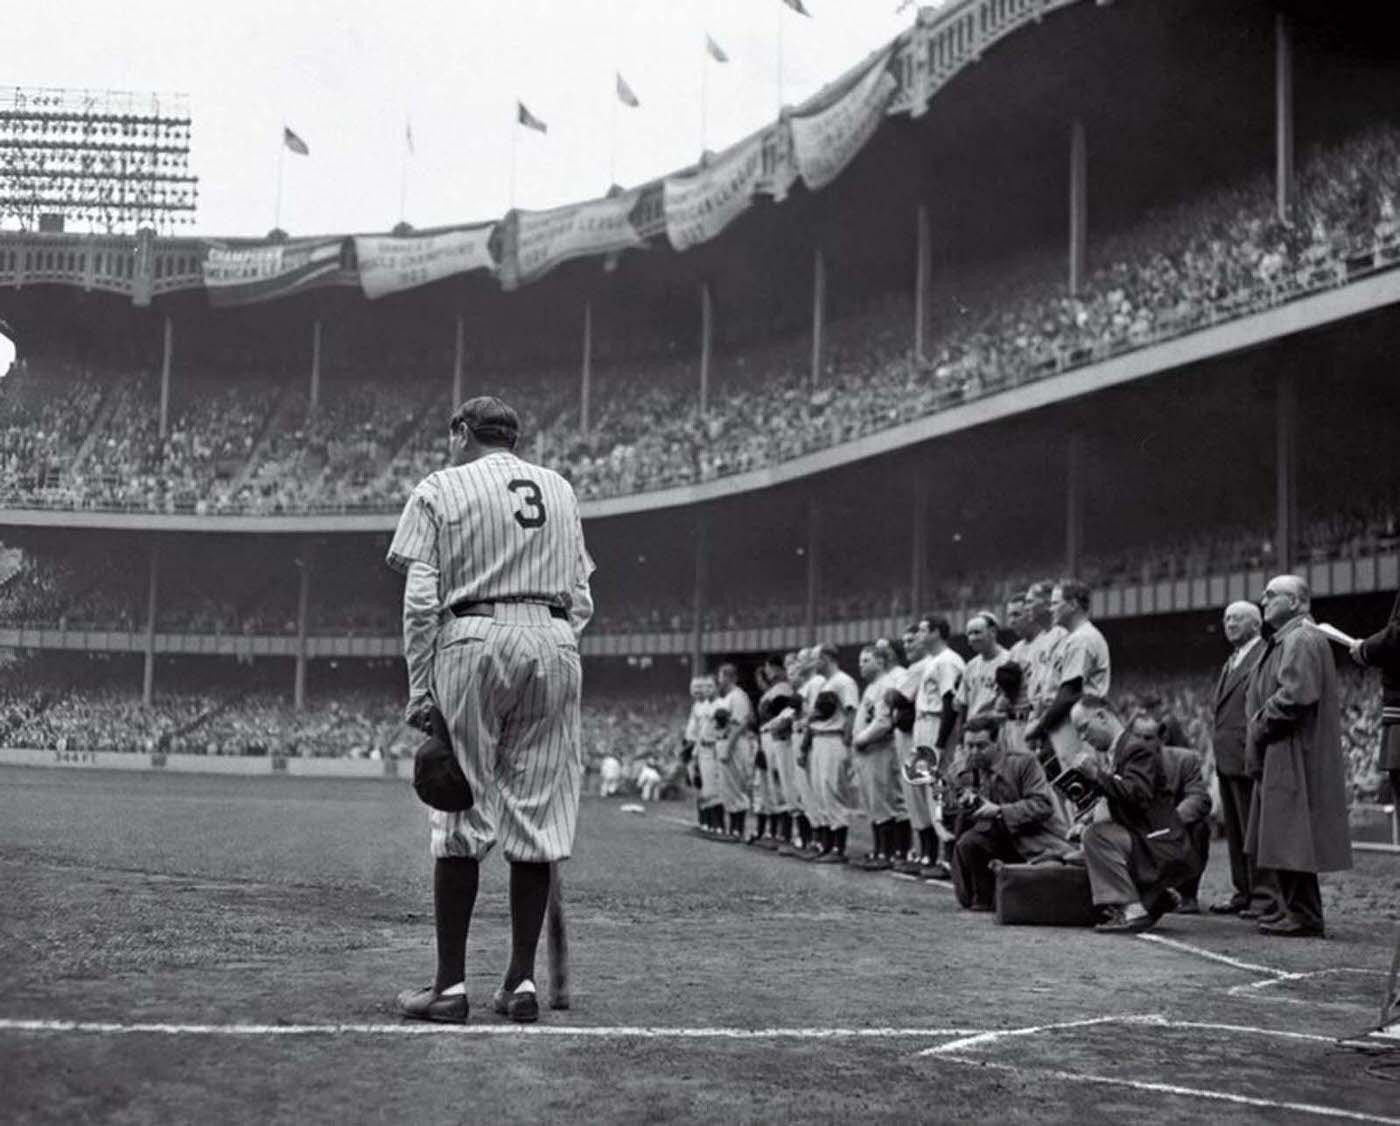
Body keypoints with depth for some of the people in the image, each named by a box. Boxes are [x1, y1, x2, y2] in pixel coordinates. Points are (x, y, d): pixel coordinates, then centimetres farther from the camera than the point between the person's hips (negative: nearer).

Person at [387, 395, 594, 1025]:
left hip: (474, 641, -3)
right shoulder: (560, 490, 19)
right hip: (554, 642, 3)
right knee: (537, 814, 5)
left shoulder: (440, 489, 6)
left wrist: (420, 691, -2)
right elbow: (581, 599, 15)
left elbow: (421, 601, -3)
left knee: (462, 816, 0)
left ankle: (451, 984, -1)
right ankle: (522, 981, 8)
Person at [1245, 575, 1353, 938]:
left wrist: (1260, 727, -13)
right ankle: (1293, 909, 20)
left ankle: (1304, 917, -4)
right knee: (1284, 840, 14)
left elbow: (1295, 695, -24)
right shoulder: (1284, 640, 18)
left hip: (1294, 756, -10)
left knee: (1291, 839, -7)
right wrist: (1258, 729, 10)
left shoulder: (1302, 640, -15)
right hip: (1279, 757, 10)